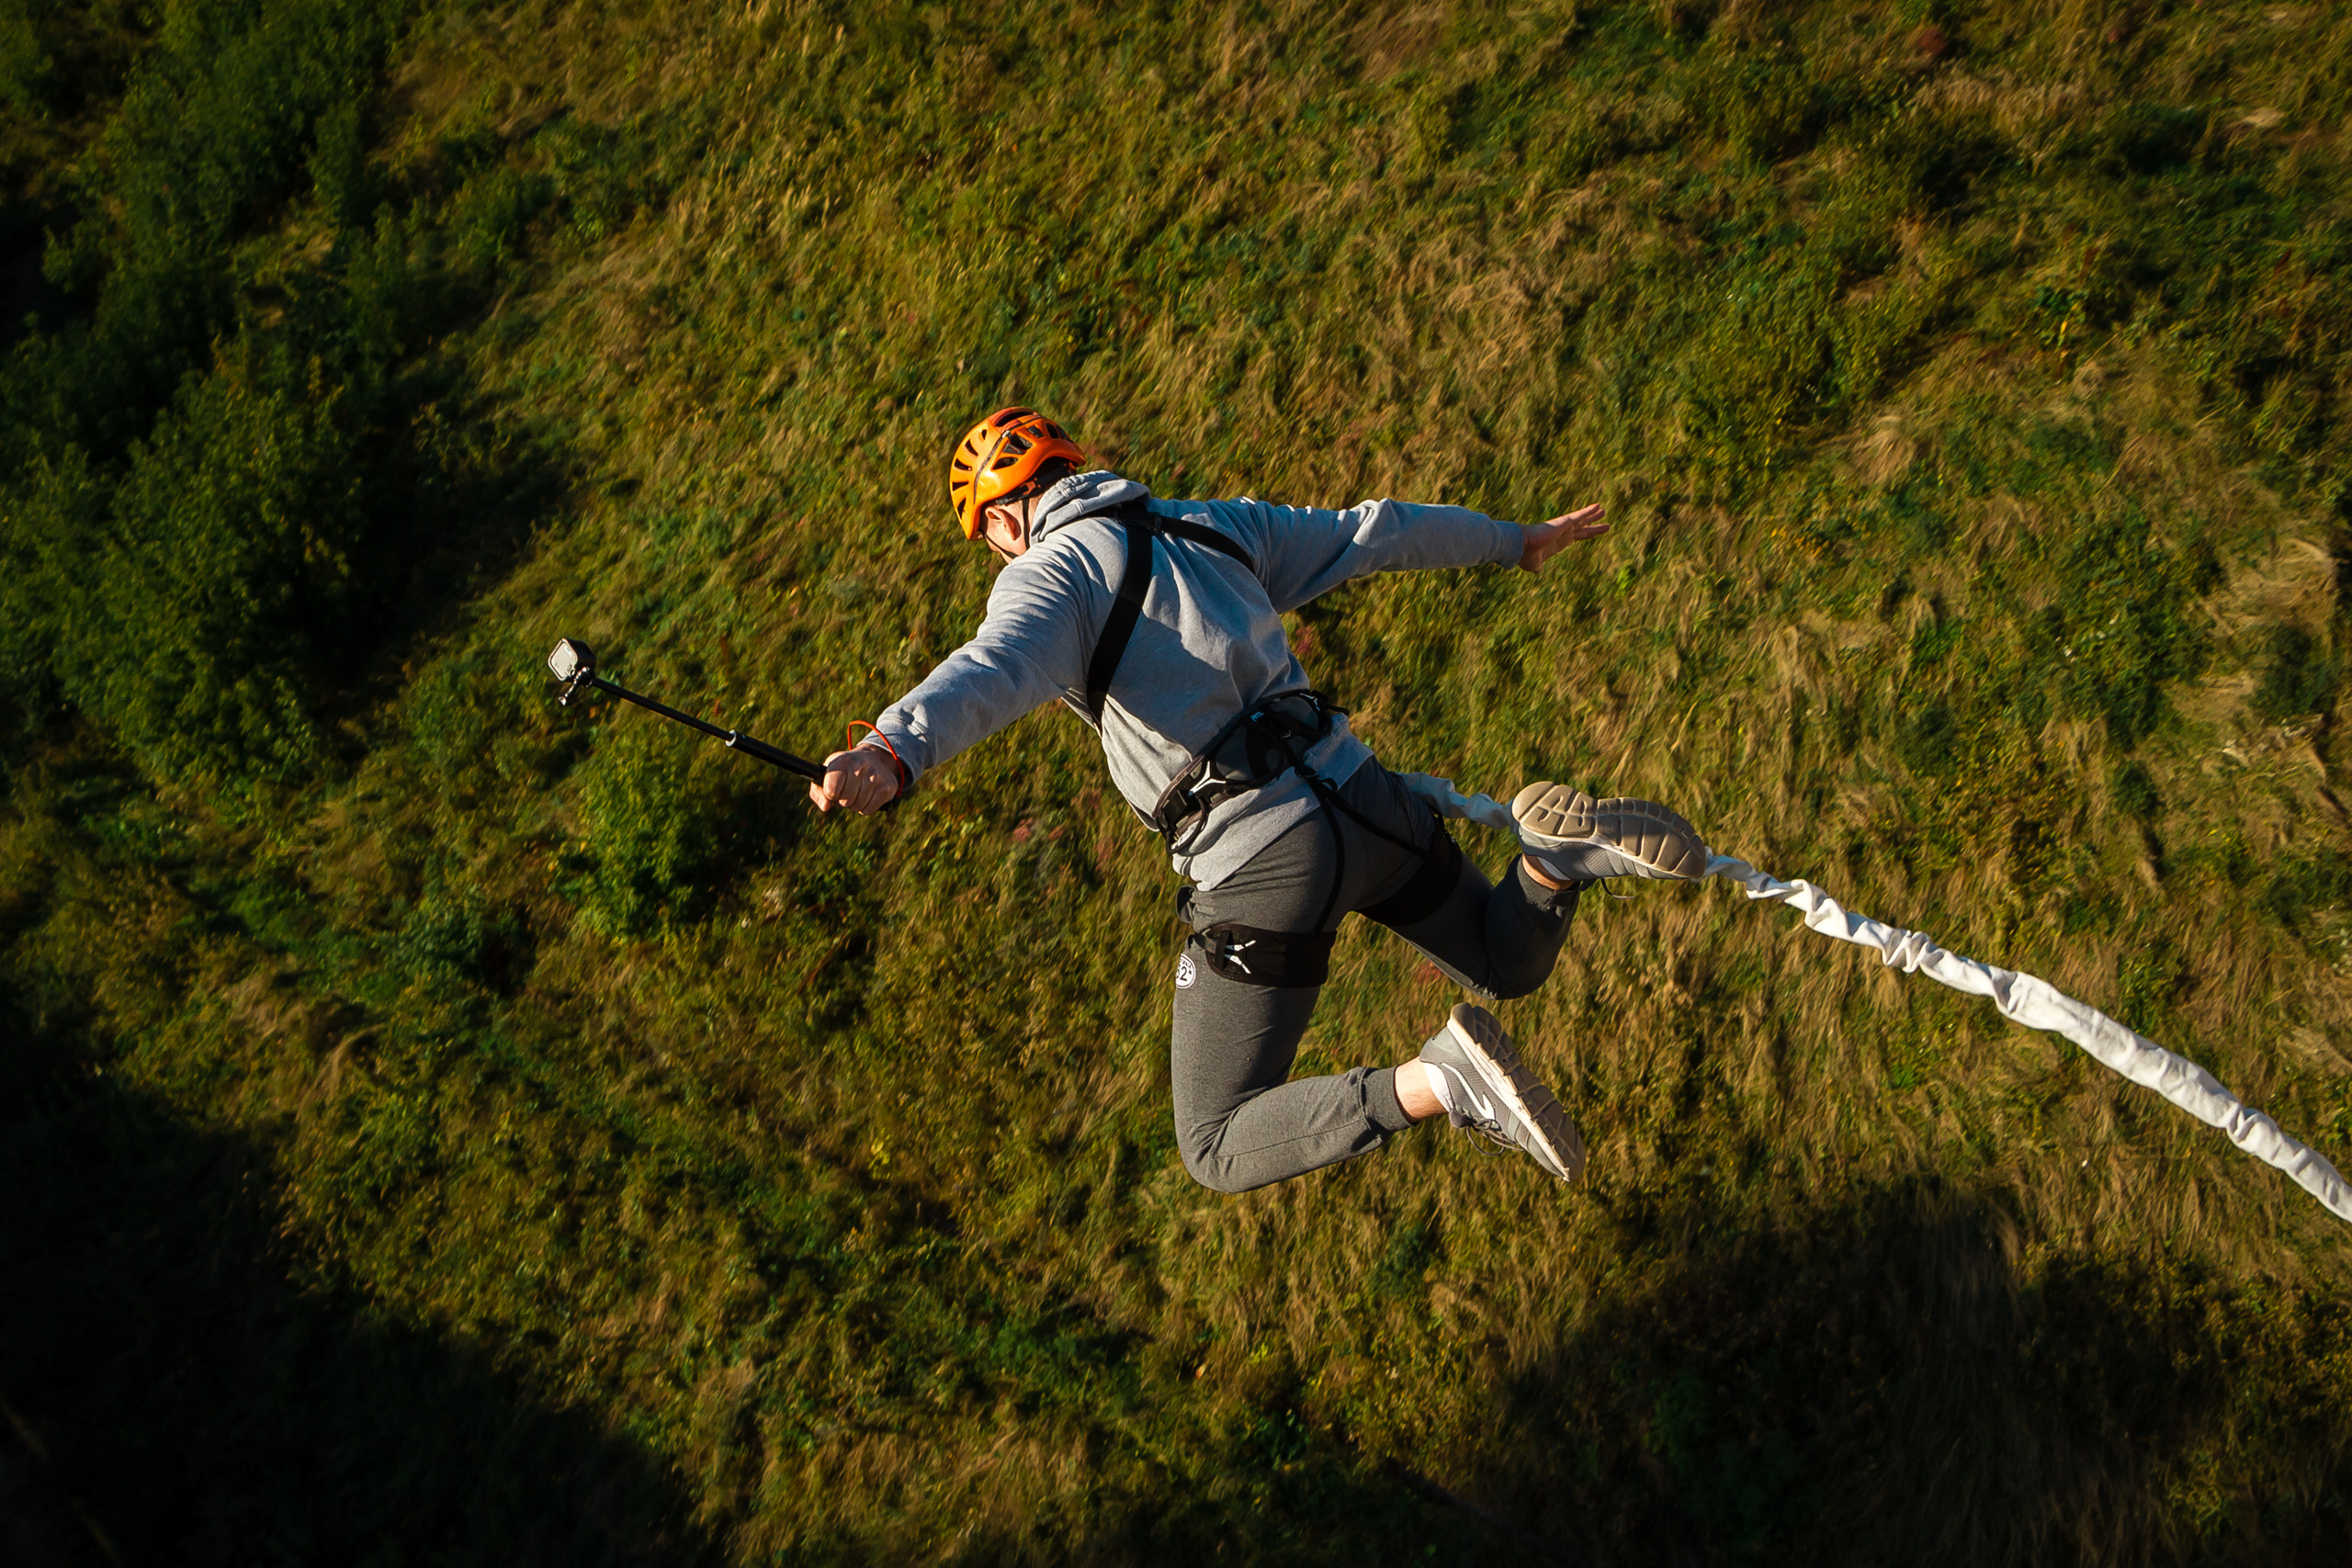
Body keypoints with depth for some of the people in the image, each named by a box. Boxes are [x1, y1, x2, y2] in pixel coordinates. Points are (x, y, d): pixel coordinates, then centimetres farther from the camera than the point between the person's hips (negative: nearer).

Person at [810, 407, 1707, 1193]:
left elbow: (993, 672, -25)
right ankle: (1561, 849, -3)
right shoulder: (1218, 526, 18)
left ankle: (1437, 1084, -18)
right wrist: (1517, 542, 45)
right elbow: (1377, 533, 29)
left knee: (1221, 1152, 5)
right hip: (1360, 795, 6)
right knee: (1512, 964, 31)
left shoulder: (1051, 573, -1)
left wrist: (890, 756, -43)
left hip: (1265, 863, -6)